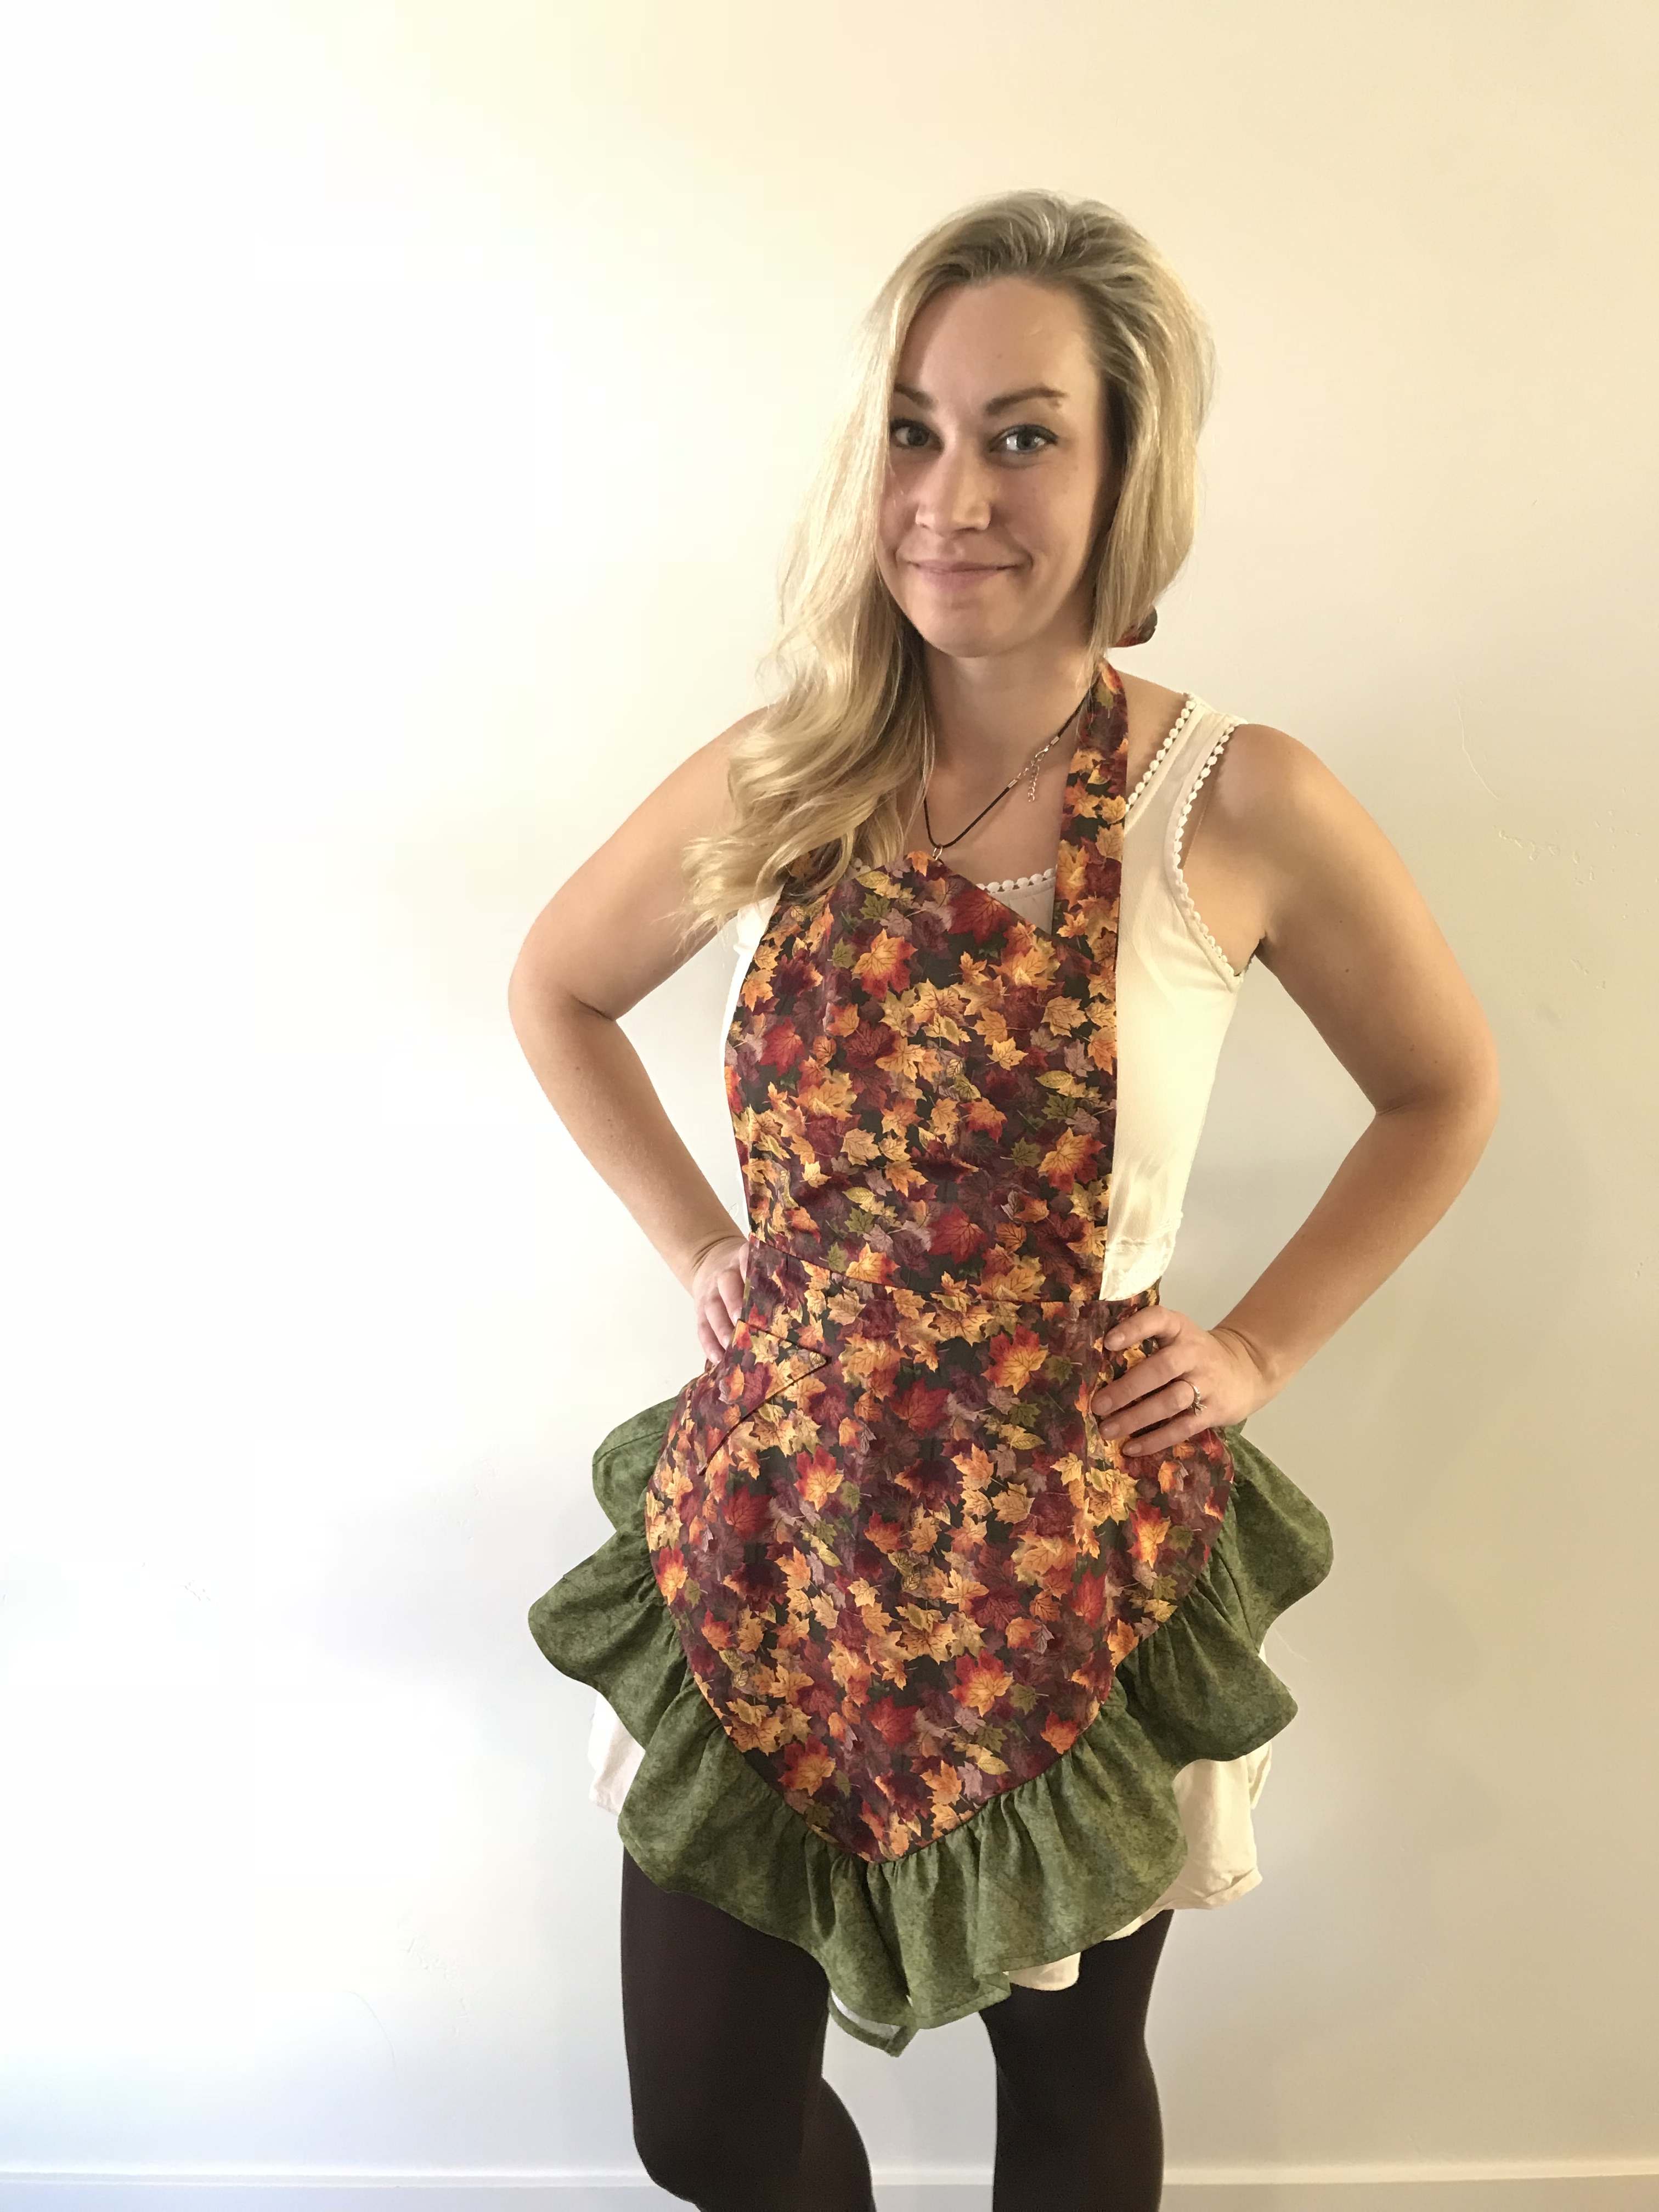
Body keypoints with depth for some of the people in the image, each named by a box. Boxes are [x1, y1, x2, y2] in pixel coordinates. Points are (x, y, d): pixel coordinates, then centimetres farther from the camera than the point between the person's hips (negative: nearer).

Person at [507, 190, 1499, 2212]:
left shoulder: (1240, 808, -12)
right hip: (770, 1517, 2)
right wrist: (700, 1248, 4)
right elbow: (555, 992, 13)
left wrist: (1254, 1352, -3)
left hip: (1076, 1555, -2)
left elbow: (1443, 1090, 4)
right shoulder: (779, 780, -5)